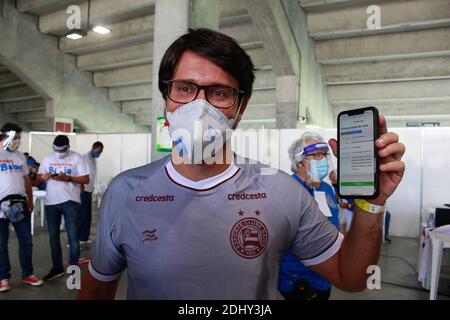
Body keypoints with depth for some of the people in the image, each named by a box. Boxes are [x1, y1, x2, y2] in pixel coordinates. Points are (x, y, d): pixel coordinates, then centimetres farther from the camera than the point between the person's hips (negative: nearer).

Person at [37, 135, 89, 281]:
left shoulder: (76, 158, -4)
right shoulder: (48, 158, 9)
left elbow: (86, 179, -7)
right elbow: (39, 176, 12)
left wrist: (68, 178, -20)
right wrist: (44, 177, -11)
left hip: (70, 201, -4)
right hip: (51, 202, 4)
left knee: (73, 236, 0)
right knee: (53, 236, 13)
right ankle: (57, 268, 27)